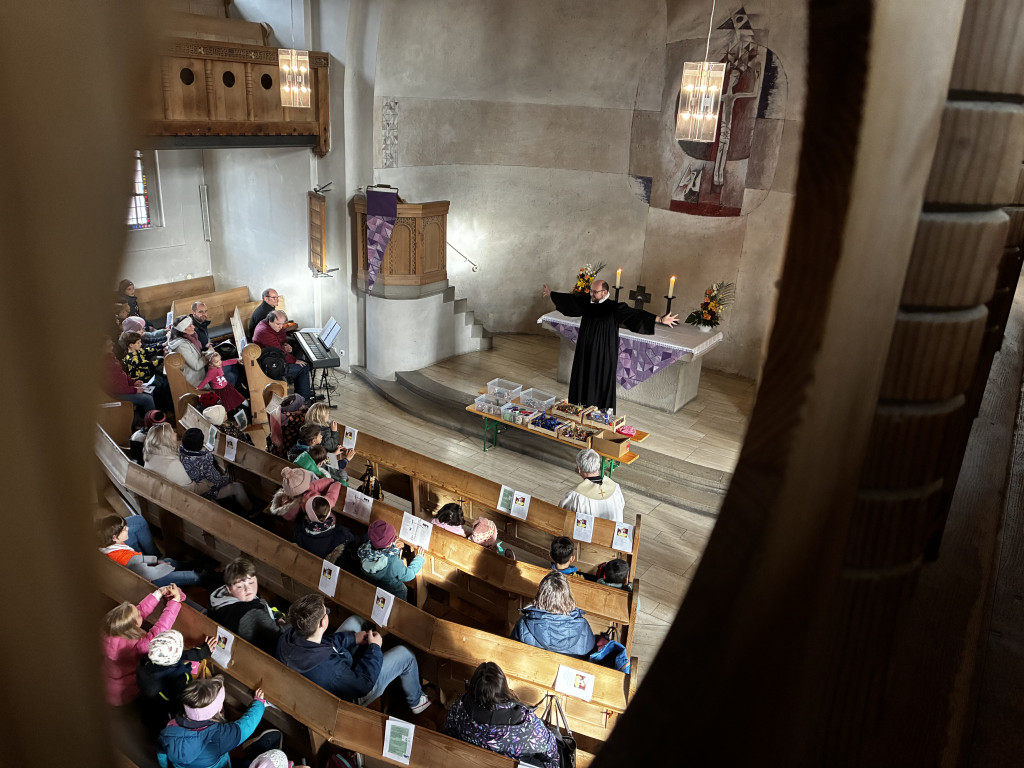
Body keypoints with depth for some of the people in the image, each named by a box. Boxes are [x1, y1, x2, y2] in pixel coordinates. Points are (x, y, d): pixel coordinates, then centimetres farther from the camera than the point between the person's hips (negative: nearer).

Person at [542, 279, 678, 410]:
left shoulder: (614, 308, -15)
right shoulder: (586, 302, 0)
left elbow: (634, 313, -25)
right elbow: (569, 298, 17)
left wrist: (660, 319, -37)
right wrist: (551, 294, 31)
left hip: (603, 356, -5)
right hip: (585, 353, 5)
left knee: (601, 383, 3)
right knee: (582, 380, 14)